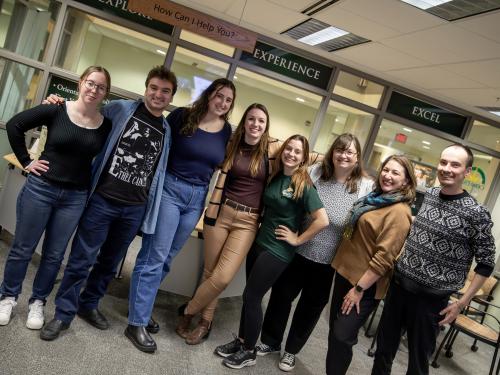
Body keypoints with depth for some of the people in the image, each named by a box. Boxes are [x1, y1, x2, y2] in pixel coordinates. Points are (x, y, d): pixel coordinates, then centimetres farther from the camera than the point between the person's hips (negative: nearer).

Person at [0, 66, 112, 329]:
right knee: (23, 248, 11)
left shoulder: (106, 126, -4)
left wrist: (92, 181, -1)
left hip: (75, 197, 2)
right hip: (40, 188, -1)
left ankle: (38, 302, 30)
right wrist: (26, 161, -4)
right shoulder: (56, 111, -9)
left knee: (54, 255, 11)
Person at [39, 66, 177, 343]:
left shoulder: (169, 131, 8)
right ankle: (63, 313, 22)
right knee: (81, 260, 4)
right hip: (102, 200, -3)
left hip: (135, 209, 3)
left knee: (109, 262, 17)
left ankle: (88, 305, 37)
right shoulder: (120, 109, -1)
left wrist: (151, 208, 9)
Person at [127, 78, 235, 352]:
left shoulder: (227, 131, 5)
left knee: (165, 259, 13)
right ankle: (137, 323, 7)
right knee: (154, 257, -3)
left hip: (197, 198, 4)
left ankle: (141, 306, 30)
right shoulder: (182, 116, -5)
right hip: (169, 188, -4)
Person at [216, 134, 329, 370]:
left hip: (277, 251, -6)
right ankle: (241, 341, 31)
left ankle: (249, 351, 18)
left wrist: (297, 239, -15)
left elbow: (322, 220, -23)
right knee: (250, 295, 14)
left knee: (252, 296, 0)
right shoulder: (274, 175, 4)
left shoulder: (304, 185, -15)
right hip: (259, 242, 6)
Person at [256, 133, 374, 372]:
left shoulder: (366, 187, -9)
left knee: (311, 307, 16)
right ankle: (270, 341, 39)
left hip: (329, 262, -1)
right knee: (281, 296, 15)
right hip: (298, 251, 1)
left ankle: (291, 350, 38)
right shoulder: (315, 172, -6)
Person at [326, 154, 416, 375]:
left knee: (342, 336, -3)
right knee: (334, 331, 17)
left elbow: (385, 256, -23)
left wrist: (359, 288, -21)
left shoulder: (399, 211, -19)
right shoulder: (375, 198, 10)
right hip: (345, 272, 9)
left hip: (365, 284, -9)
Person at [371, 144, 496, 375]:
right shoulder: (428, 195, 2)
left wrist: (462, 303, -9)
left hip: (431, 298, -4)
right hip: (399, 284, 5)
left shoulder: (476, 213, -13)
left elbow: (486, 263, -7)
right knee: (384, 347, 17)